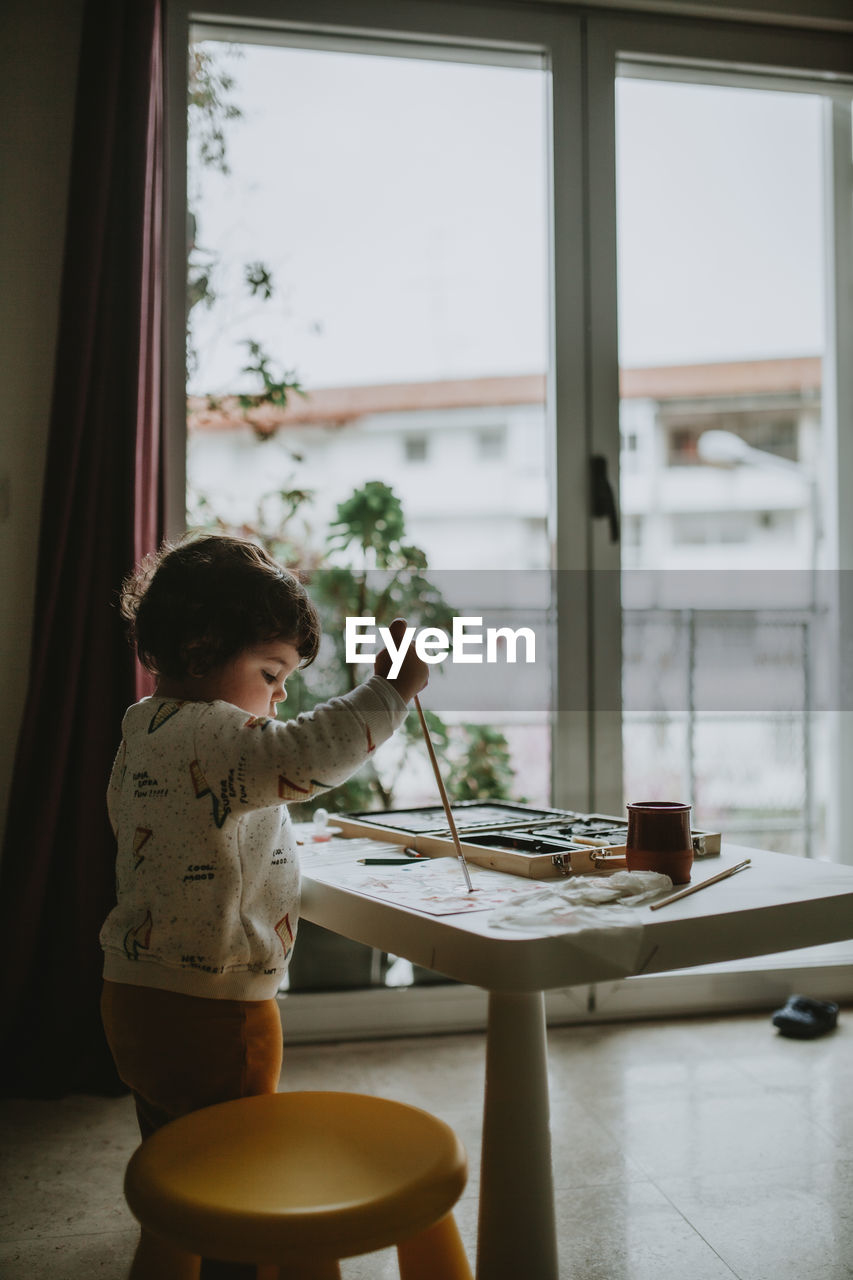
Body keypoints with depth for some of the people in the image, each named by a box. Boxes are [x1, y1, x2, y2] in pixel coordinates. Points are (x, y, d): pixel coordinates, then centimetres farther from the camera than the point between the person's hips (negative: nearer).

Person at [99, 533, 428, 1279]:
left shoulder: (145, 728, 9)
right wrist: (391, 691, -33)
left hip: (137, 994, 9)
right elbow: (304, 755, -40)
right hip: (212, 1010, -9)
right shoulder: (210, 734, -23)